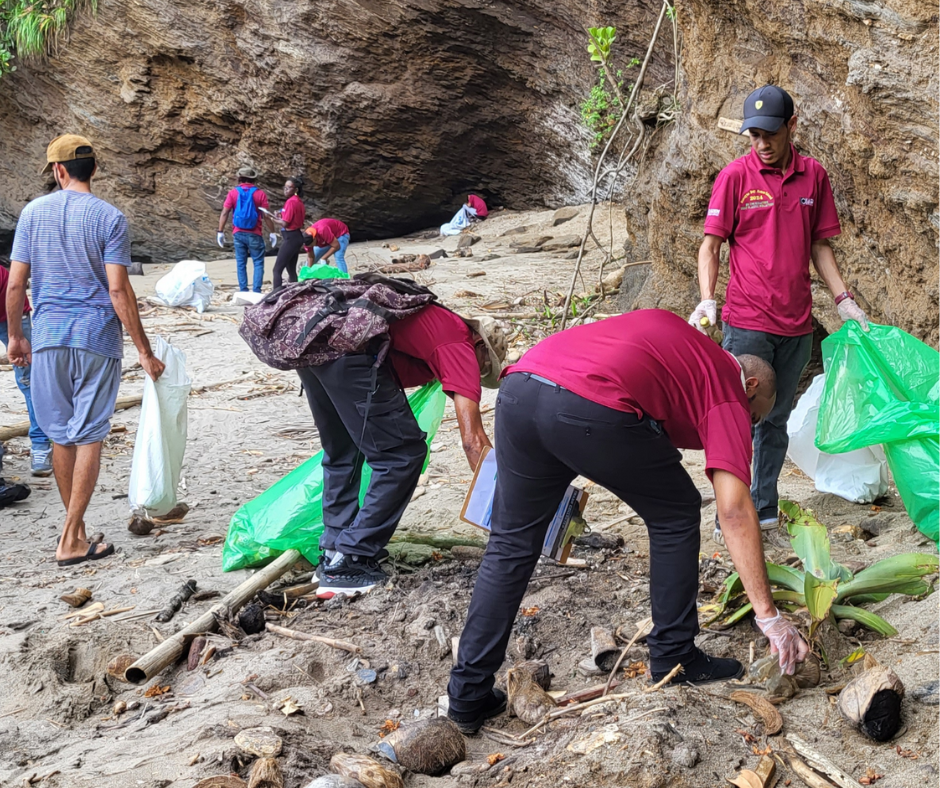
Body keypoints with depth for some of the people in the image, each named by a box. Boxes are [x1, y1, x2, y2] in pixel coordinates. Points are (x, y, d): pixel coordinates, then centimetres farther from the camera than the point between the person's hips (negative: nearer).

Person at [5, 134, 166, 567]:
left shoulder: (34, 212, 2)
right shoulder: (109, 217, -7)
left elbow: (15, 283, 1)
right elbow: (118, 290, -12)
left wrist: (16, 336, 15)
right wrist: (144, 351, -8)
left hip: (49, 336, 3)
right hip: (97, 336, -3)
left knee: (61, 435, 14)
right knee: (88, 437, 2)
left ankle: (76, 529, 24)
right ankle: (71, 540, 0)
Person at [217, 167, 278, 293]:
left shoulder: (233, 193, 2)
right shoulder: (260, 193, -3)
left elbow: (224, 213, -3)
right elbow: (266, 216, -6)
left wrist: (220, 232, 1)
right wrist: (272, 233, 1)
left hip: (238, 234, 2)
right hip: (254, 235, -2)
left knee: (241, 264, 9)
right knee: (258, 263, 4)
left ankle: (243, 291, 9)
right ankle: (256, 290, -4)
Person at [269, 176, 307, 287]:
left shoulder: (291, 202, -16)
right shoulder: (299, 202, 11)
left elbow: (285, 223, -18)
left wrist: (274, 220, -2)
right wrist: (278, 218, 9)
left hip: (290, 238, -10)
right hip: (297, 237, 10)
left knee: (277, 270, -9)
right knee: (291, 270, 15)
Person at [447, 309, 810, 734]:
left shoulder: (670, 331, 37)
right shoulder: (729, 391, 17)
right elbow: (734, 509, 7)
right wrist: (769, 616, 8)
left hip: (518, 386, 6)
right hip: (594, 408, -6)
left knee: (511, 544, 19)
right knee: (676, 516, 20)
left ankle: (469, 694, 20)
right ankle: (674, 656, 28)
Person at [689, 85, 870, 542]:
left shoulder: (813, 176, 6)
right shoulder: (735, 176, -4)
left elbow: (819, 245, 13)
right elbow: (711, 245, -2)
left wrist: (844, 300, 6)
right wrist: (707, 300, -16)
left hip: (797, 324, 4)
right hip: (747, 323, -4)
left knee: (777, 419, 13)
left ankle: (765, 510, 23)